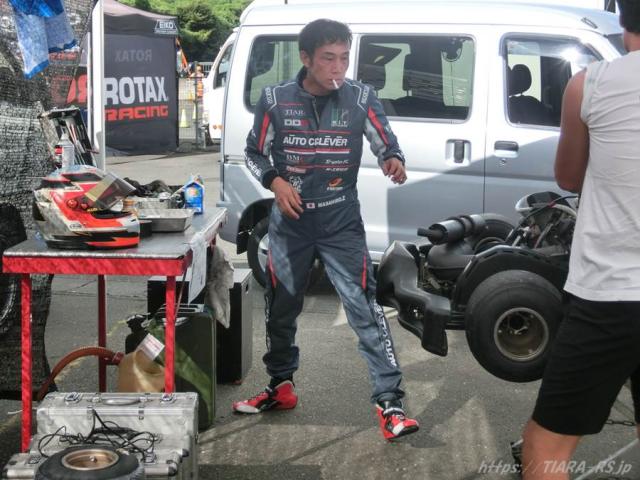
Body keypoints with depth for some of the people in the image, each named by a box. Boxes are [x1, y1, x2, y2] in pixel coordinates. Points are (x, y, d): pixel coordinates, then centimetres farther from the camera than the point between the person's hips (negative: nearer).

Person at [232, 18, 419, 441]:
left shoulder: (361, 98, -7)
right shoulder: (275, 100, -6)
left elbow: (388, 145, 0)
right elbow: (255, 154, 5)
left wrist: (394, 163, -24)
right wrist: (276, 182, -13)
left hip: (342, 224, -2)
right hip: (290, 224, 2)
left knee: (365, 310, -9)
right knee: (281, 309, 15)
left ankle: (389, 402, -6)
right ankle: (281, 387, 36)